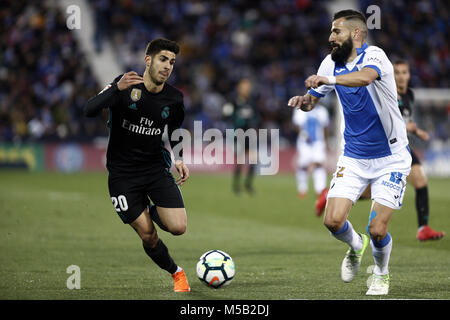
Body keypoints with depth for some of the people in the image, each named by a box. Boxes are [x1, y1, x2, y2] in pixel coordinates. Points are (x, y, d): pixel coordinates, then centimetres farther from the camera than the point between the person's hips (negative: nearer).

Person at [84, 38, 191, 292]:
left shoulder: (174, 98, -1)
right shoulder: (124, 85, -11)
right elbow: (89, 111, -24)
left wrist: (179, 160, -3)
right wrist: (117, 89, -39)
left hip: (156, 168, 3)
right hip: (122, 173, -3)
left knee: (178, 227, -14)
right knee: (148, 236, -6)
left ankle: (153, 211, 20)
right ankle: (176, 272, 21)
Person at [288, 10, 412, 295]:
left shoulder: (374, 56, -19)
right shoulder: (331, 63, 1)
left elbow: (365, 77, -43)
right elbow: (313, 99, 12)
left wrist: (328, 79, -60)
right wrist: (303, 101, -13)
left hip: (390, 158, -5)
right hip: (353, 157, 5)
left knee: (377, 230, -9)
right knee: (333, 221, -10)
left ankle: (381, 274, 23)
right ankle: (356, 245, 25)